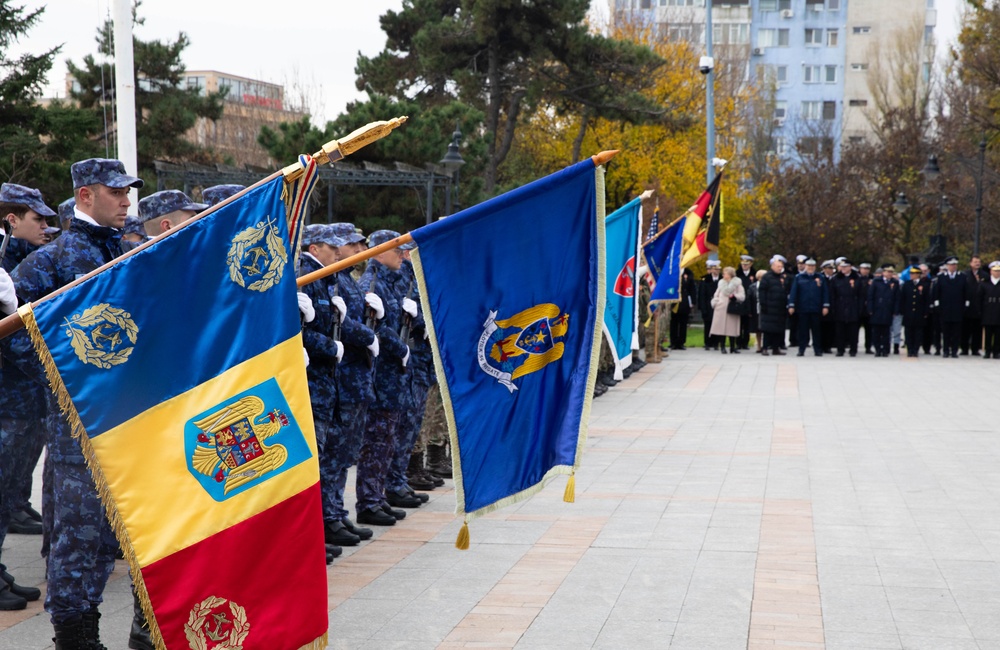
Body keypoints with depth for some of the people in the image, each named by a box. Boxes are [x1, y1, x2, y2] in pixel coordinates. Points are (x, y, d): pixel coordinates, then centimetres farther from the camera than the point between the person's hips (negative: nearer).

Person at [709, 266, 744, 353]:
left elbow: (742, 296, -2)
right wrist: (715, 303, 3)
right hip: (721, 309, 3)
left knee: (732, 329, -2)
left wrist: (734, 296, -18)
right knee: (721, 328, -3)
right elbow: (716, 295, 20)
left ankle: (733, 347, 7)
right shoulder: (721, 283, 15)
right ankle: (722, 347, 2)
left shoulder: (737, 284, 3)